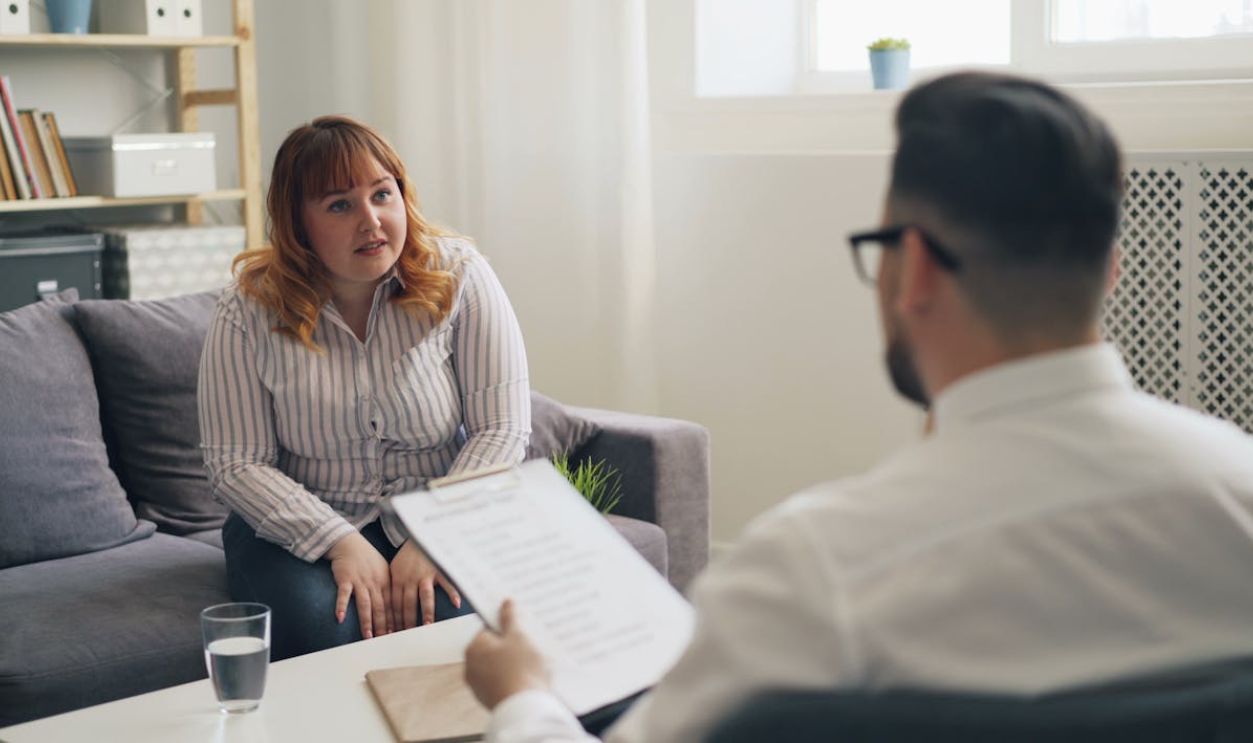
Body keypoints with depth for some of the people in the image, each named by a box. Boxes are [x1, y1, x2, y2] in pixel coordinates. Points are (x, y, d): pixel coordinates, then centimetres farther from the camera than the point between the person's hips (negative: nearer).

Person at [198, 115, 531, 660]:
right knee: (320, 630, -31)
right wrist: (343, 544, -22)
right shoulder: (250, 312, -7)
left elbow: (501, 430, -10)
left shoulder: (458, 278, -8)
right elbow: (235, 465, -9)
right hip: (301, 524, 0)